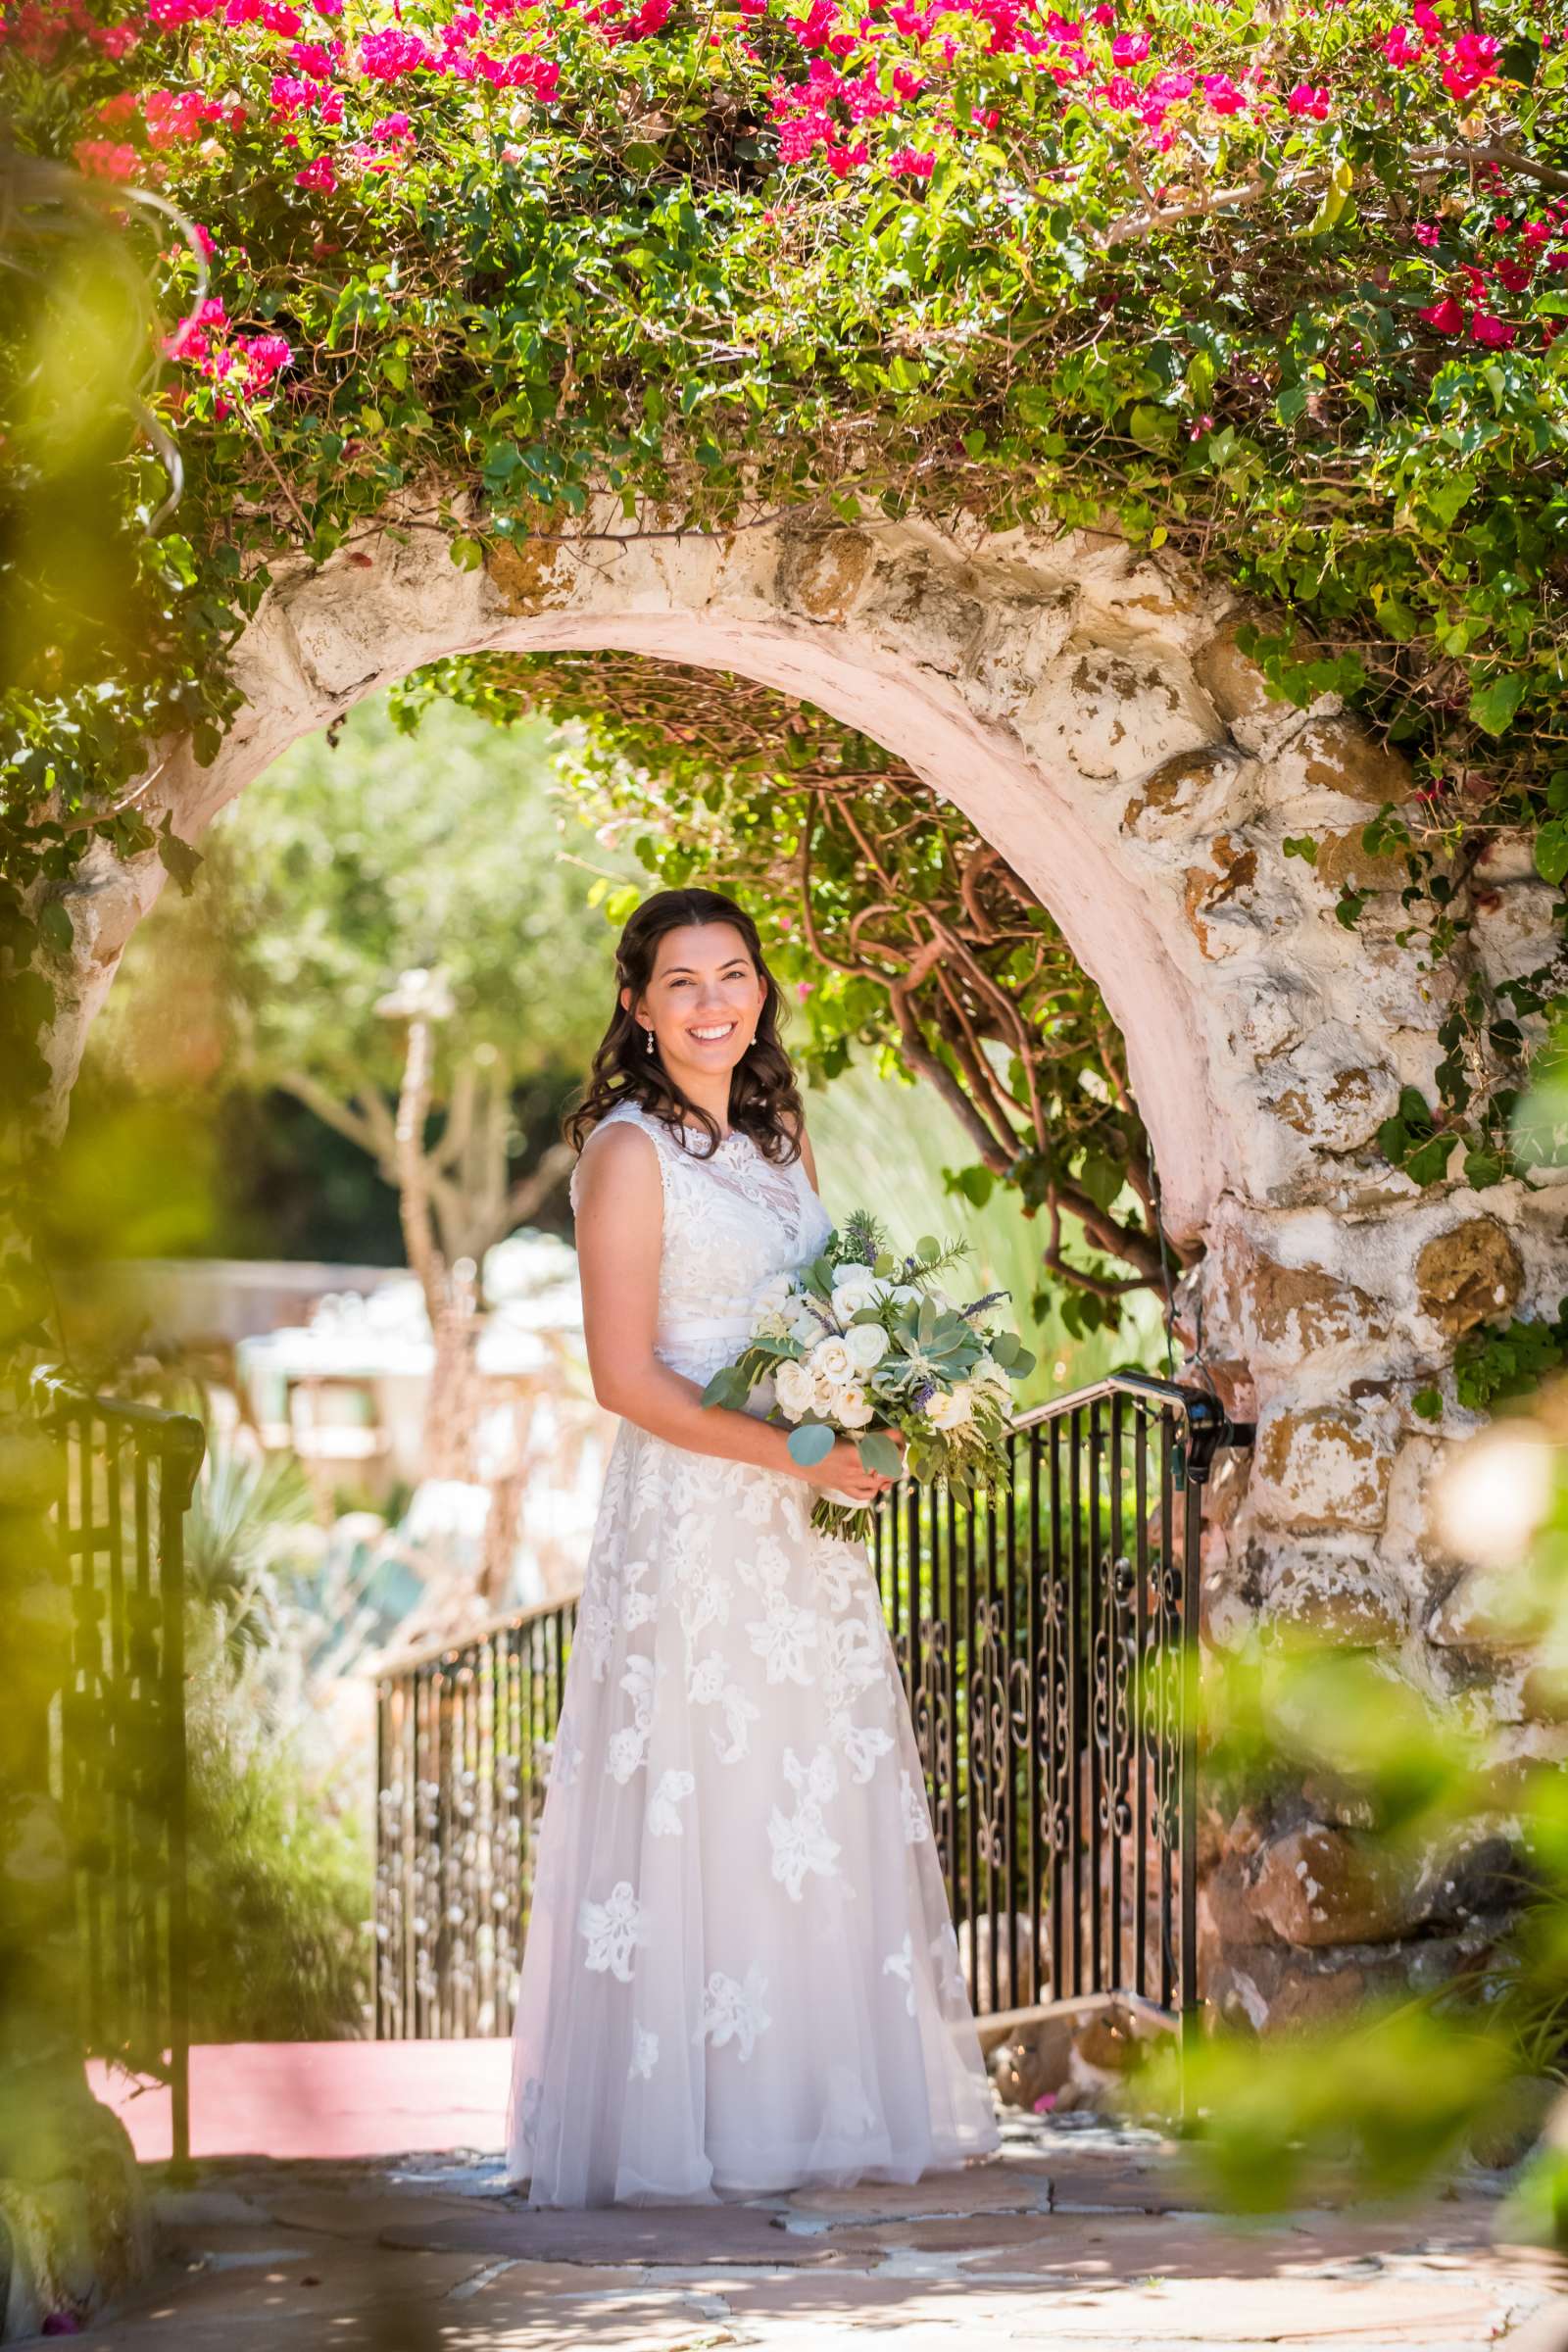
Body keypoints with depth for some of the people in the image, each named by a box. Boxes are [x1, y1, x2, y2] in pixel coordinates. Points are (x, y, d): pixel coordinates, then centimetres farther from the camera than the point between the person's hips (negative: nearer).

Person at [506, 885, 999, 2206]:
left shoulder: (780, 1133, 14)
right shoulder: (629, 1151, -9)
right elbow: (627, 1376, -13)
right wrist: (787, 1452, -17)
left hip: (804, 1520, 7)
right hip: (692, 1514, -7)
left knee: (830, 1809, 7)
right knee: (705, 1810, -6)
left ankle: (826, 2106, 14)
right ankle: (686, 2129, 0)